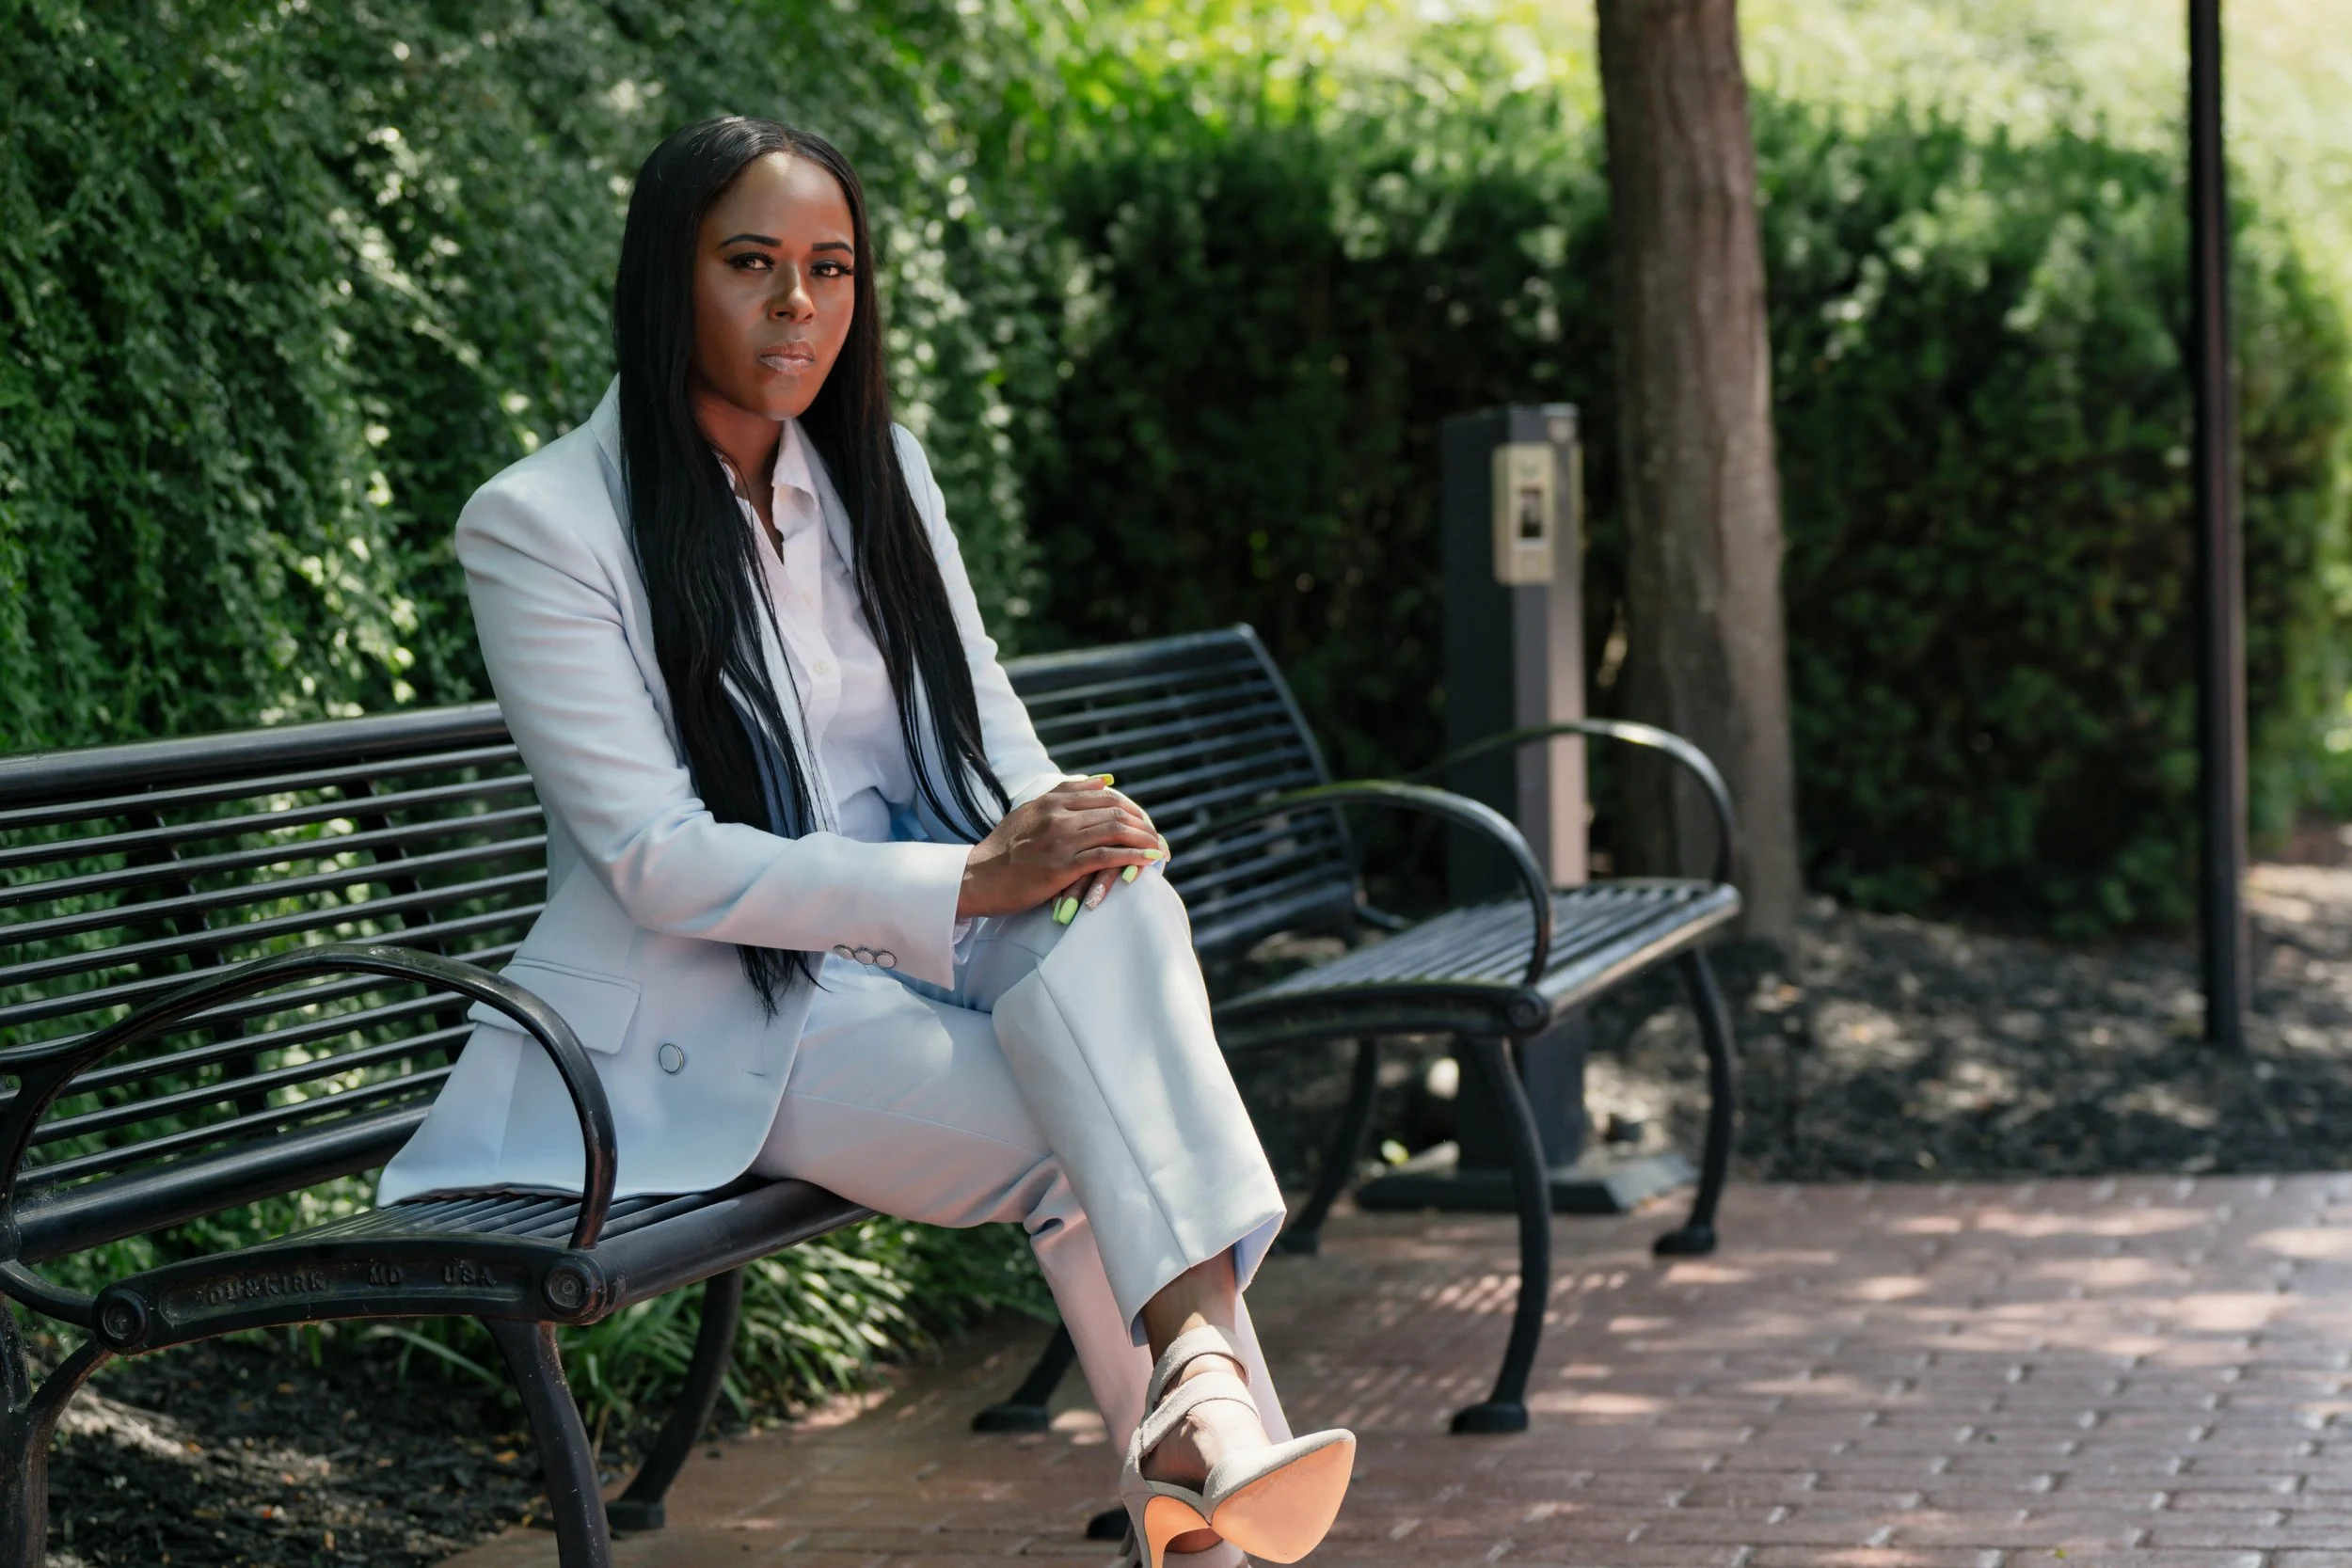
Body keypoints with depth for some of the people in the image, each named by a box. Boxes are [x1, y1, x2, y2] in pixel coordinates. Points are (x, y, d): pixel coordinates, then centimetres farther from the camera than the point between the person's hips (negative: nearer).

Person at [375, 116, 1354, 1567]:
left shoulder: (878, 475, 11)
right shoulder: (540, 525, -10)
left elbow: (986, 727, 10)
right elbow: (661, 862, -16)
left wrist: (1061, 827, -16)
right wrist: (971, 880, -24)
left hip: (908, 957, 6)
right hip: (705, 1025, -5)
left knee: (1111, 888, -28)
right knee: (1083, 1138, -29)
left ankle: (1197, 1386, -35)